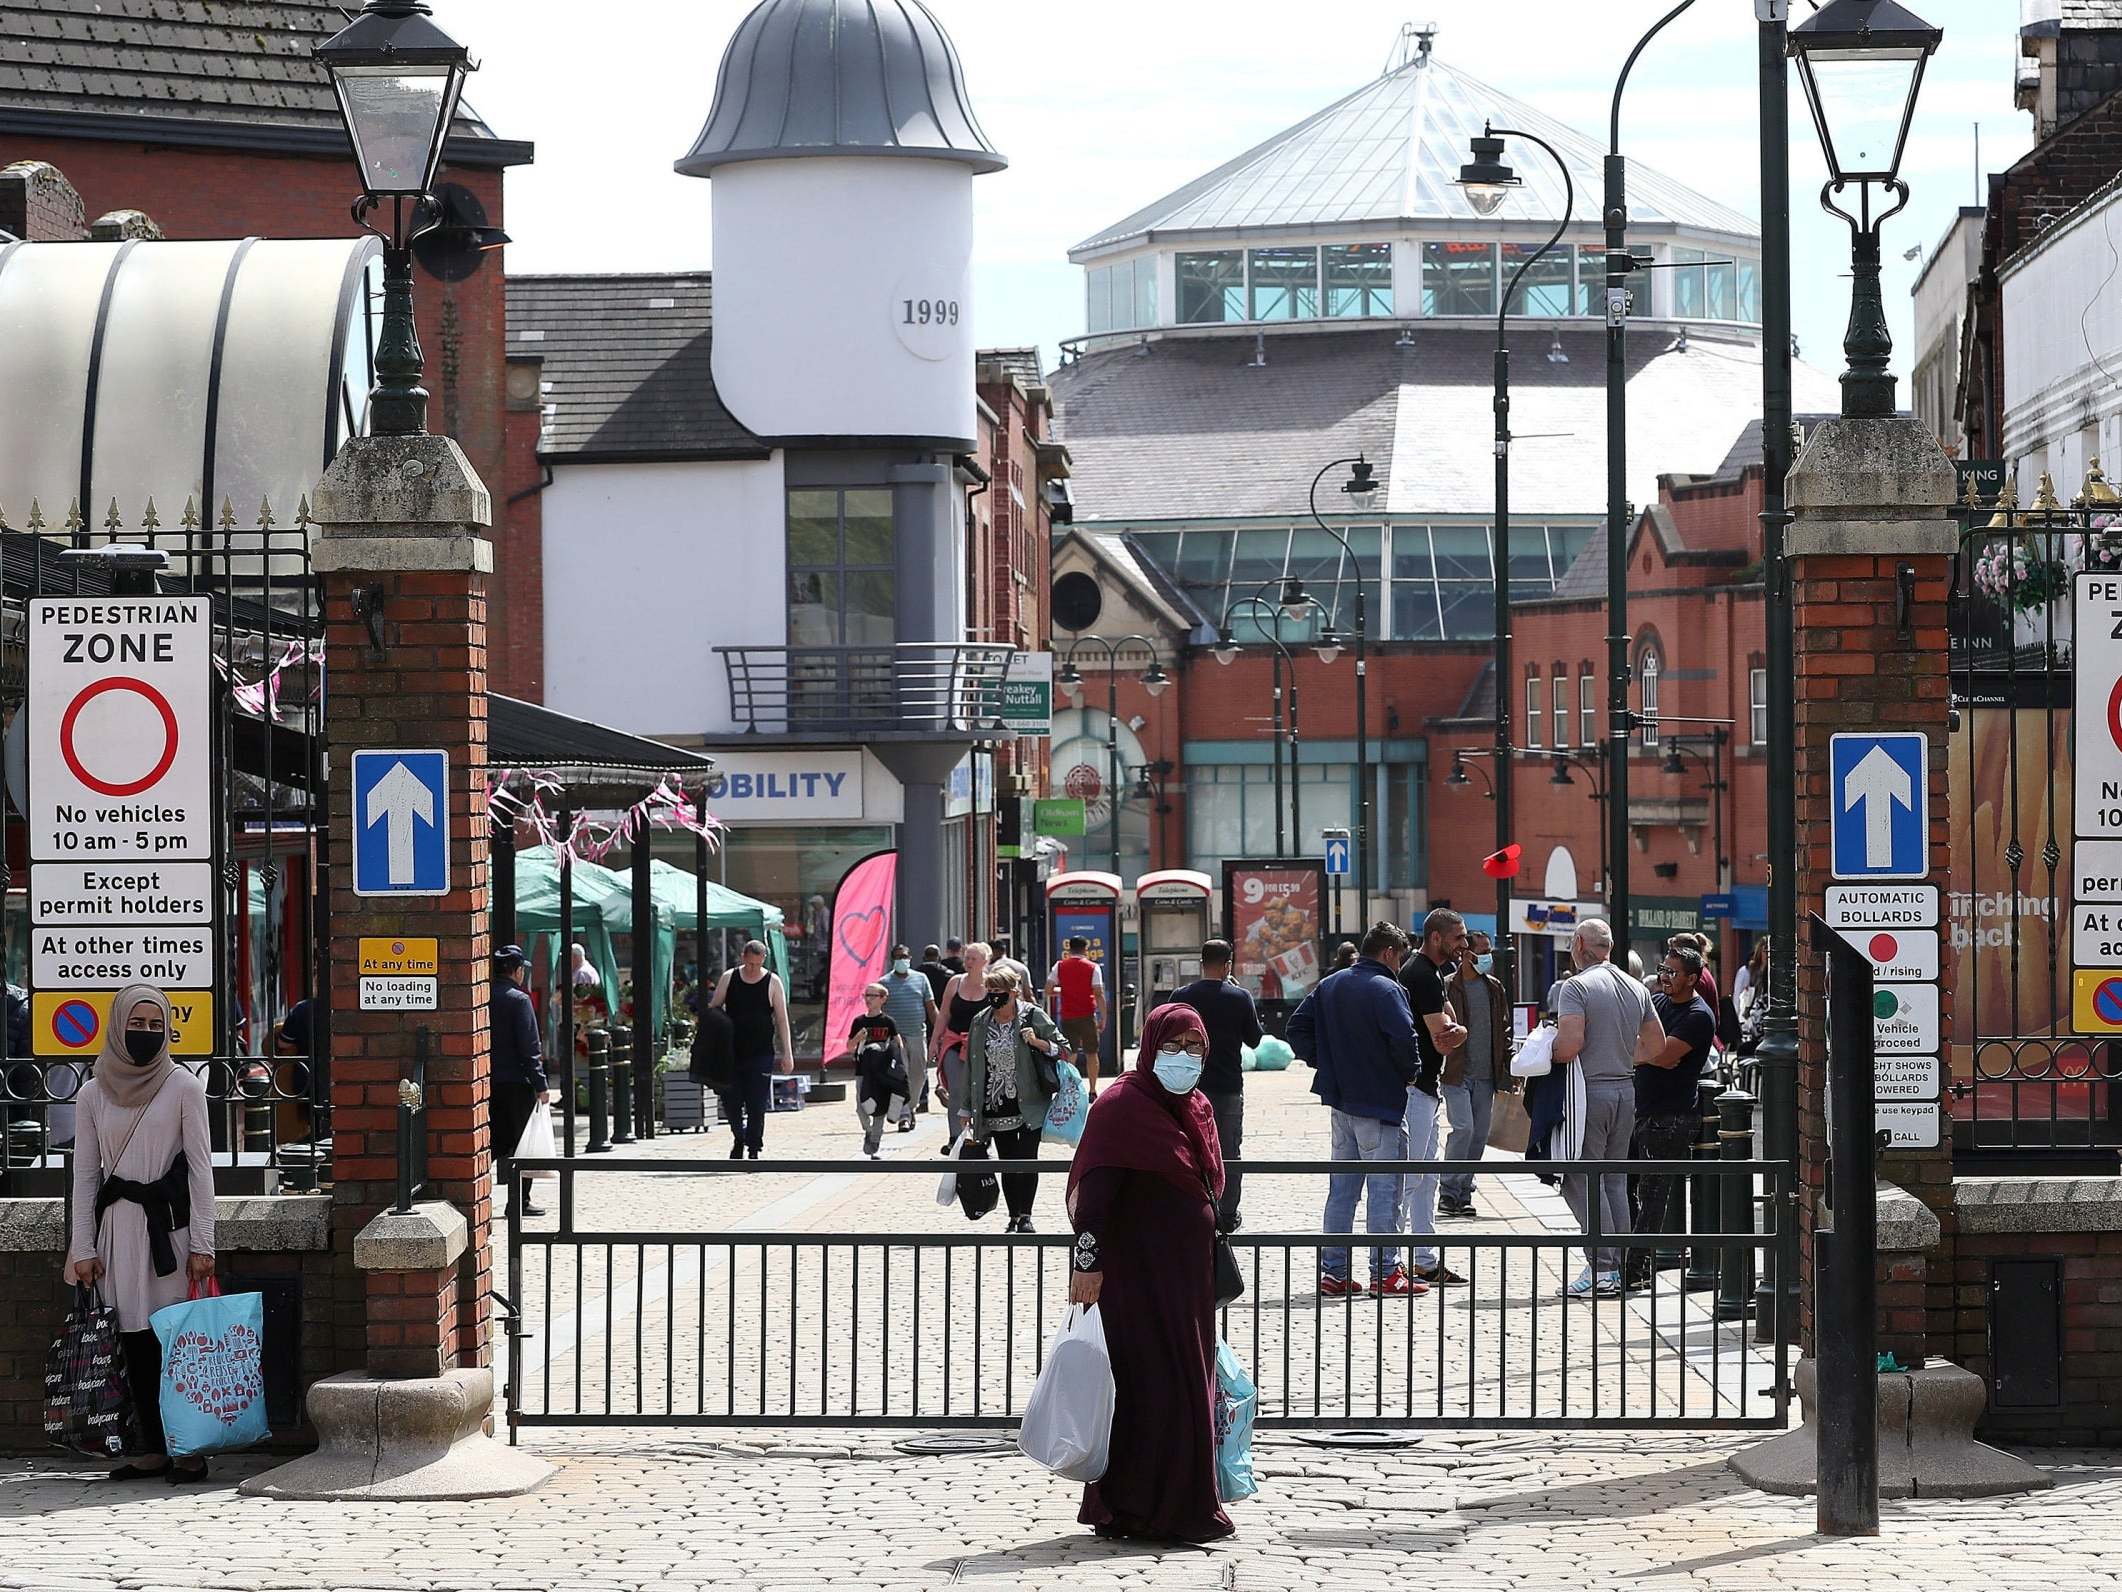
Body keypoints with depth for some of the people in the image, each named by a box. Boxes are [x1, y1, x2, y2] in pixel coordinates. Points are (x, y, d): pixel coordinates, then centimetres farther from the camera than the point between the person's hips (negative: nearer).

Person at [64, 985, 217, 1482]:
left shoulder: (183, 1087, 1)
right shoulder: (92, 1095, 8)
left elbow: (201, 1166, 0)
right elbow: (84, 1175, 10)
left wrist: (202, 1244, -5)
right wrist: (83, 1248, 4)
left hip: (170, 1223, -3)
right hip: (119, 1228, 3)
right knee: (135, 1340, 2)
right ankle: (153, 1447, 7)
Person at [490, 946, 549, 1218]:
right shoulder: (519, 999, -11)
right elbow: (529, 1047, -14)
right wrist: (540, 1085, -11)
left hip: (490, 1081, 6)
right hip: (516, 1082, -6)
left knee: (498, 1142, 13)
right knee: (524, 1143, 3)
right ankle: (520, 1201, 4)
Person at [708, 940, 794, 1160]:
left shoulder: (772, 982, -1)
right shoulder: (729, 978, 3)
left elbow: (782, 1019, 1)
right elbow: (713, 1009, 11)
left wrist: (787, 1053, -3)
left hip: (760, 1054, -2)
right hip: (731, 1051, 2)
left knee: (757, 1105, -4)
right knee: (730, 1101, 2)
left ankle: (753, 1150, 5)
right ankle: (739, 1139, 26)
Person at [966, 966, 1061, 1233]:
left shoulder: (1033, 1016, -3)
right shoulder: (980, 1023, 6)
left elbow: (1061, 1048, 2)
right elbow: (972, 1066, 12)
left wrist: (1037, 1042, -18)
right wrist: (968, 1108, 12)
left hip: (1028, 1103, -3)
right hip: (995, 1106, 3)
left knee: (1027, 1159, -6)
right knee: (1007, 1163, 5)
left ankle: (1025, 1216, 2)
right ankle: (1014, 1218, 12)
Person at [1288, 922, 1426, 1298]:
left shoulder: (1328, 986, 10)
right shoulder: (1386, 989, -14)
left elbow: (1297, 1028, 12)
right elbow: (1403, 1037, -24)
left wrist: (1324, 1063, 11)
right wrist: (1411, 1072, -6)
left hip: (1340, 1102, 7)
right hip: (1380, 1102, -7)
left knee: (1341, 1189, 12)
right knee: (1384, 1189, -2)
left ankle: (1333, 1271, 14)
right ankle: (1386, 1273, -2)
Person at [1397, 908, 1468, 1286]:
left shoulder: (1433, 972, 16)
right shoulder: (1422, 975, -17)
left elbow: (1451, 1031, 16)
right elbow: (1443, 1040, -19)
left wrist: (1453, 1029, -6)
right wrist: (1456, 1032, 2)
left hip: (1428, 1088, 11)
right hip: (1415, 1088, -11)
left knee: (1427, 1178, 13)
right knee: (1408, 1179, -9)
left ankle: (1426, 1261, 18)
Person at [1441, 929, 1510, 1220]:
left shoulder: (1494, 988, 12)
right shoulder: (1447, 987, -5)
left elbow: (1504, 1030, 17)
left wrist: (1507, 1070, 10)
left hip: (1485, 1076, 6)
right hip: (1456, 1074, -6)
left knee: (1479, 1135, 5)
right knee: (1463, 1128, -16)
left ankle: (1463, 1193, 14)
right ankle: (1448, 1193, -6)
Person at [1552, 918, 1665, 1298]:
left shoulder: (1577, 987, -11)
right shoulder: (1636, 989, 11)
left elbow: (1570, 1043, -22)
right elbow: (1656, 1043, 16)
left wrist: (1547, 1056, -3)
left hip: (1590, 1091, -7)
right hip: (1625, 1089, 7)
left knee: (1582, 1181, -4)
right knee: (1615, 1181, 12)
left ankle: (1600, 1267, -10)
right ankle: (1617, 1269, 12)